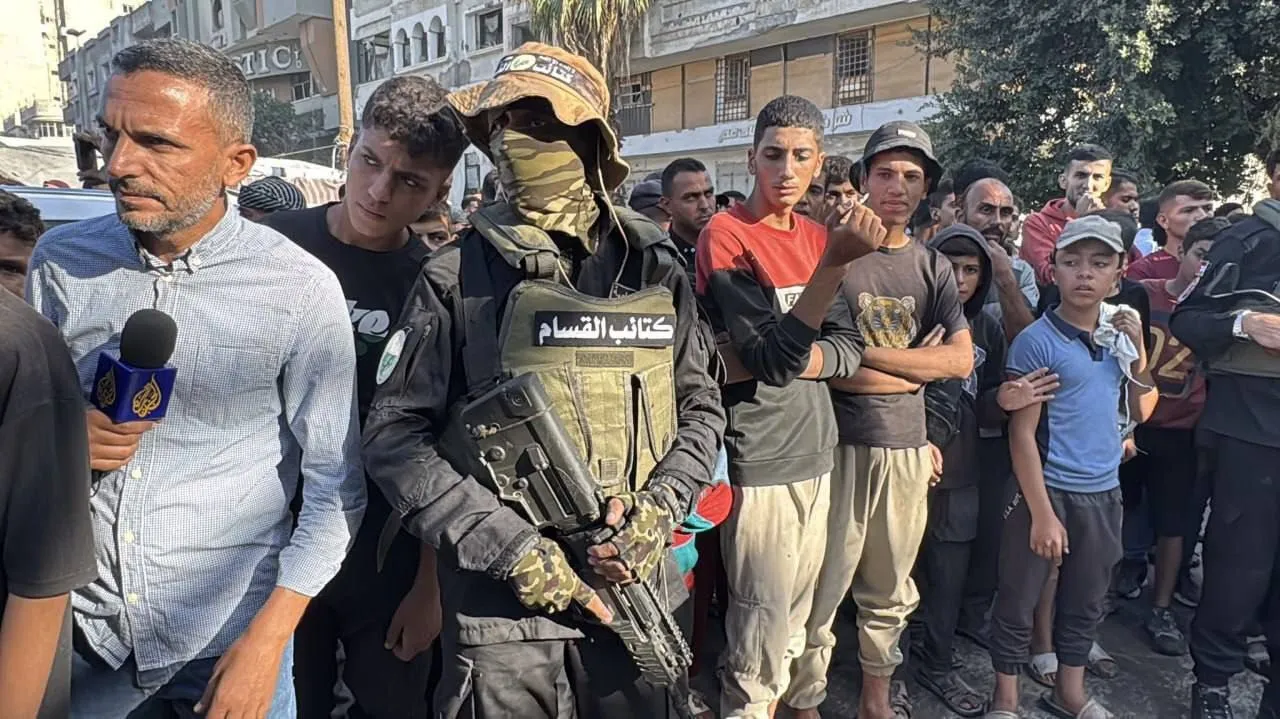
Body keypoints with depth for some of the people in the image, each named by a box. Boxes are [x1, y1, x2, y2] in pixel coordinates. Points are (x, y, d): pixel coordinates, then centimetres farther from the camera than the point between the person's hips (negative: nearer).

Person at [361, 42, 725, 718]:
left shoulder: (654, 268, 1)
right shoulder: (457, 275, -7)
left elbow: (701, 406, 7)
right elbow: (393, 434, -9)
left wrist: (658, 511, -8)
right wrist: (511, 548, -15)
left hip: (634, 586, 3)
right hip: (501, 599, -2)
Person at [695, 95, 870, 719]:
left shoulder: (817, 236, 9)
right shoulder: (725, 236, -11)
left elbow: (848, 350, 2)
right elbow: (772, 359, -20)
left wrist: (778, 361, -15)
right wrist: (835, 261, -27)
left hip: (815, 453, 7)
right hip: (759, 460, -7)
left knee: (796, 618, 19)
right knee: (763, 628, 1)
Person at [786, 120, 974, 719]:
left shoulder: (933, 267, 9)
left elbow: (961, 360, -1)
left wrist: (868, 354, -12)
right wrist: (916, 367, -8)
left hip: (908, 445, 5)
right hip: (838, 442, -4)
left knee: (891, 589, 18)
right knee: (822, 588, 2)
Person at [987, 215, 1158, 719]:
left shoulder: (1119, 334, 4)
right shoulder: (1037, 341, -14)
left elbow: (1140, 412, 11)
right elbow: (1022, 434, -14)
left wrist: (1139, 354, -3)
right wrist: (1042, 513, -17)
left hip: (1104, 493, 6)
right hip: (1048, 490, -6)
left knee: (1085, 602, 19)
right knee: (1018, 603, 5)